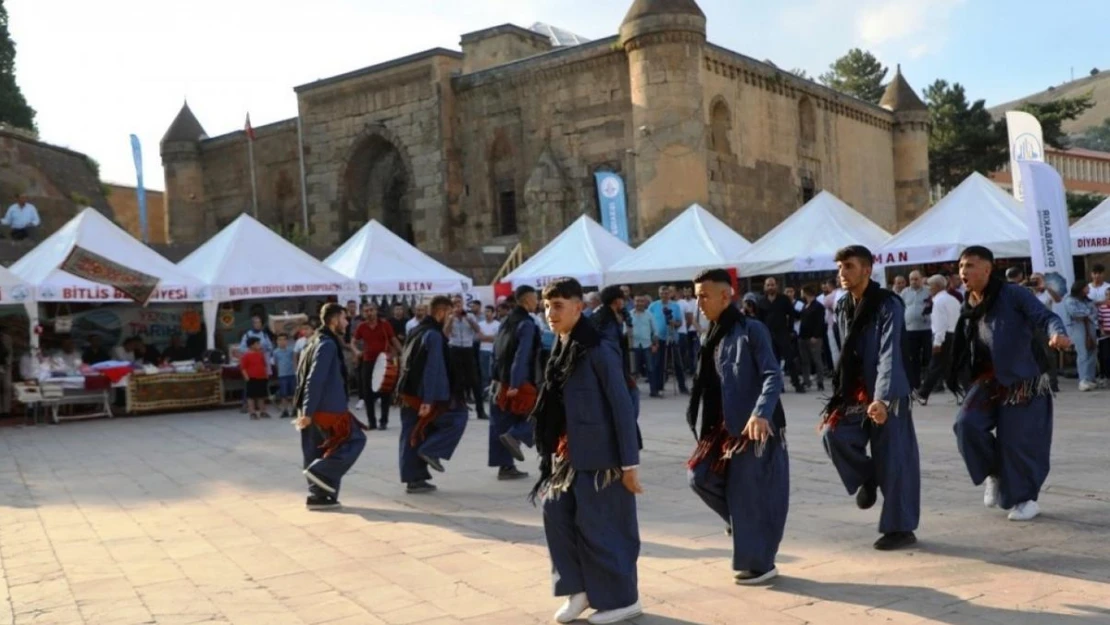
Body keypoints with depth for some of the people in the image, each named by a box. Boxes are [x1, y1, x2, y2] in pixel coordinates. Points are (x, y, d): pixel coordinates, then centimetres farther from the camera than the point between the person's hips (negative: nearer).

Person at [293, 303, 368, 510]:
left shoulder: (316, 342, 16)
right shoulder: (328, 344, -15)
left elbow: (303, 376, 19)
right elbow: (316, 380, -21)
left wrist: (306, 410, 20)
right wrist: (308, 412, -23)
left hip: (315, 409, 10)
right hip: (326, 408, -10)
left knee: (319, 452, 12)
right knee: (355, 439, 1)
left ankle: (318, 494, 13)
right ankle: (321, 471, -7)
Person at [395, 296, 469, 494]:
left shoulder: (415, 332, 15)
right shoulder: (434, 335, -15)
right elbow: (433, 369, -20)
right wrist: (428, 400, -23)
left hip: (408, 393, 9)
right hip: (425, 396, -9)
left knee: (412, 437, 10)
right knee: (458, 416, 8)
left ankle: (414, 479, 11)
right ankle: (431, 450, 0)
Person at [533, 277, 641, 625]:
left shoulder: (599, 350, -15)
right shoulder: (560, 351, 9)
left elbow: (622, 407, -15)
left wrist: (629, 463, -16)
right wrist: (554, 450, 13)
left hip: (599, 454, -7)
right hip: (568, 453, 7)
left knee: (597, 525, -1)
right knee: (556, 512, 2)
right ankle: (579, 588, 18)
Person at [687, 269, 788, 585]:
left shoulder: (751, 330, -13)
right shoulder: (713, 336, 12)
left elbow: (773, 376, -20)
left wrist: (761, 413, -35)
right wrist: (709, 429, 17)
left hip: (755, 428, -8)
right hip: (725, 428, 8)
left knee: (751, 495, -2)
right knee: (701, 476, 4)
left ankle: (760, 564, 13)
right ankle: (741, 520, 26)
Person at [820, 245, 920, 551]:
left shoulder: (888, 305, -15)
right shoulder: (843, 308, 7)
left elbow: (889, 355, -24)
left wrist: (881, 398, -34)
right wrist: (839, 395, 11)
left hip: (887, 394, -6)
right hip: (856, 392, 6)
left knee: (893, 458, -4)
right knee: (833, 433, -14)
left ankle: (900, 528, 8)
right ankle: (866, 478, 13)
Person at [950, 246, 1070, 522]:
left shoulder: (1013, 294, -10)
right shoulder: (968, 308, 8)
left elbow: (1045, 316, -19)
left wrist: (1057, 333, -41)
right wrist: (967, 384, 16)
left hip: (1020, 380, -5)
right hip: (986, 379, 5)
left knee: (1017, 441, -4)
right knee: (967, 423, -14)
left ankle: (1026, 498, 17)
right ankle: (994, 473, 11)